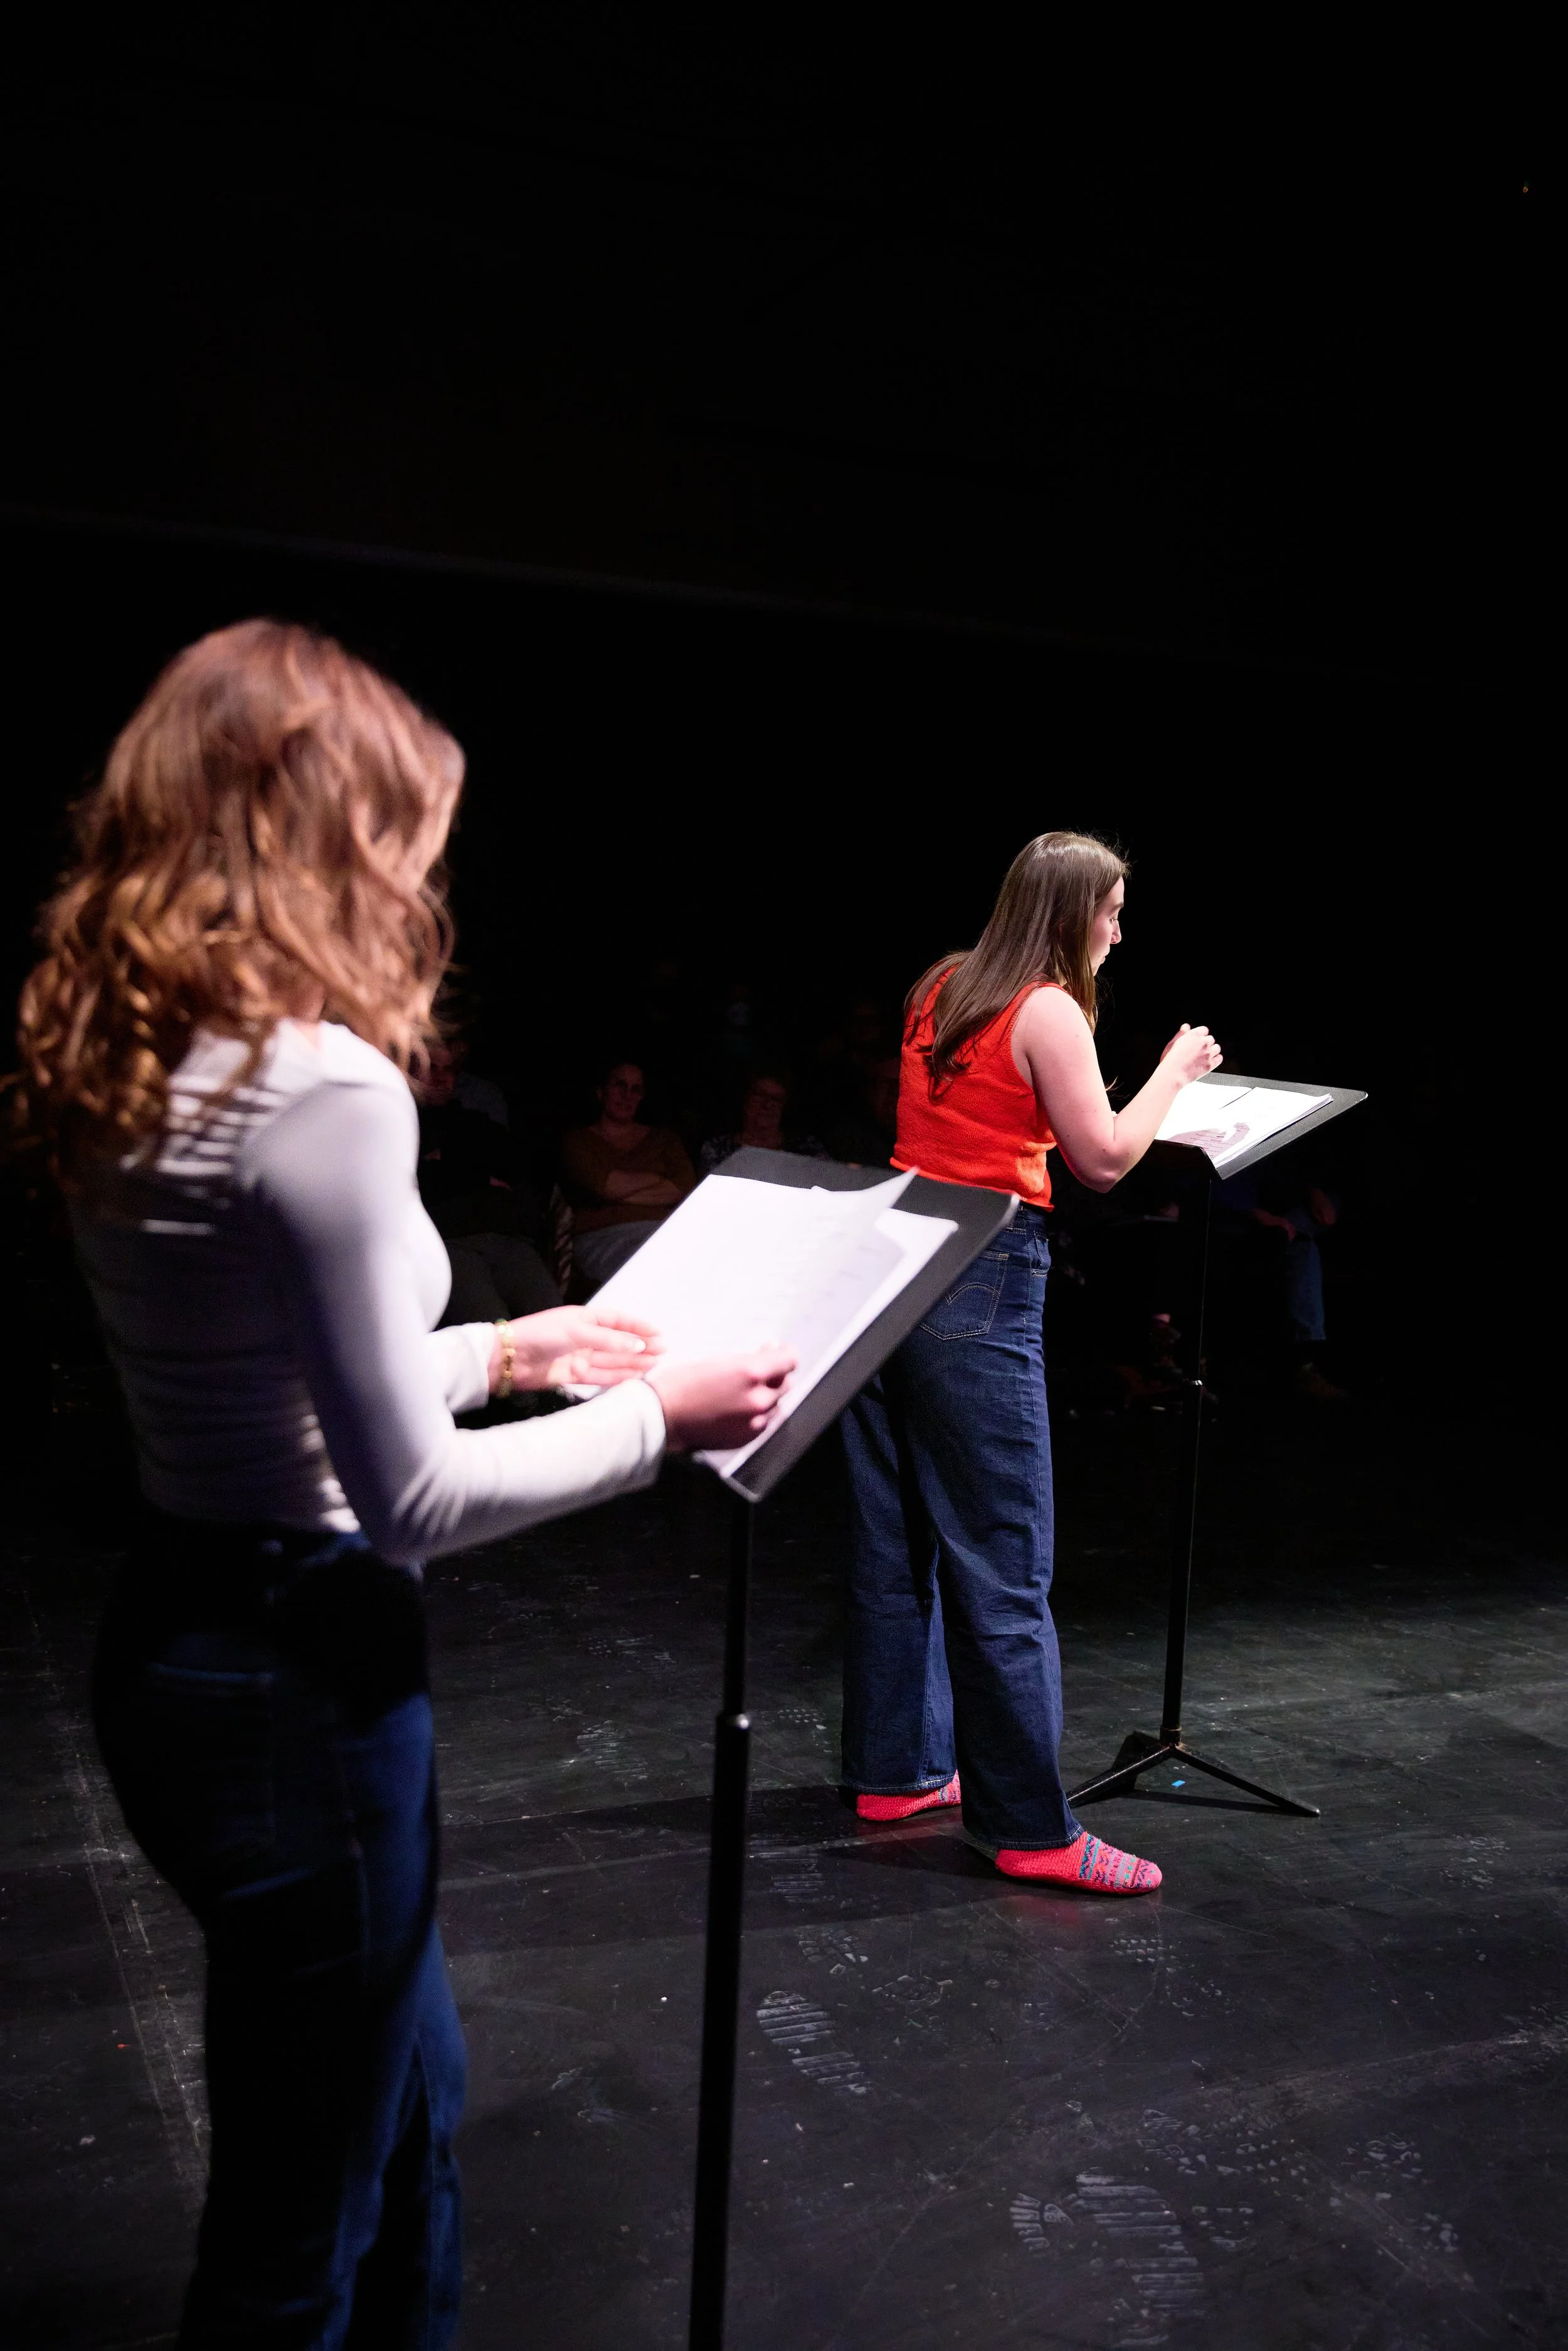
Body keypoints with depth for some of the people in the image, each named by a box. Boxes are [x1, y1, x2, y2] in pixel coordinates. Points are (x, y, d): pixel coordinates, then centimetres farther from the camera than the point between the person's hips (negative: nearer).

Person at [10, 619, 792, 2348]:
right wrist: (653, 1419, -8)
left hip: (178, 1636, 9)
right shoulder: (328, 1088, -24)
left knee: (407, 2099, 28)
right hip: (297, 1681, -9)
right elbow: (412, 1497, -20)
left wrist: (502, 1347, 15)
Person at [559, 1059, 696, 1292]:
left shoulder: (663, 1137, 26)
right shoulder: (577, 1140, 17)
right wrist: (658, 1179, 8)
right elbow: (601, 1184, -3)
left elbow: (686, 1186, 7)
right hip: (603, 1236, -3)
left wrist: (621, 1193, 0)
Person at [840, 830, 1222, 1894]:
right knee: (1003, 1564, -3)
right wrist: (1176, 1068, 5)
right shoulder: (1048, 1011, -9)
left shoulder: (942, 989, 13)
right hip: (980, 1284, -8)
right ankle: (1032, 1826, 4)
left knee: (896, 1542, 15)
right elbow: (1105, 1158, -7)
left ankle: (897, 1768, 27)